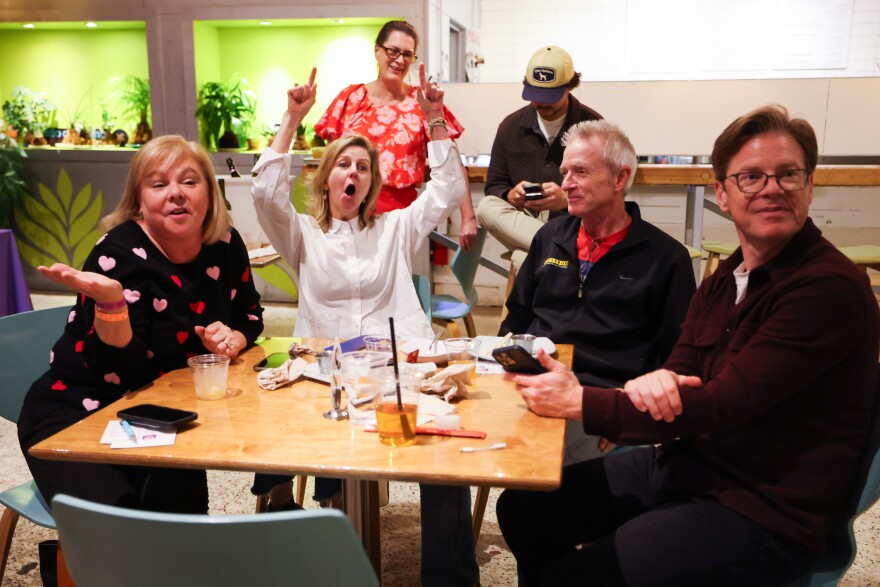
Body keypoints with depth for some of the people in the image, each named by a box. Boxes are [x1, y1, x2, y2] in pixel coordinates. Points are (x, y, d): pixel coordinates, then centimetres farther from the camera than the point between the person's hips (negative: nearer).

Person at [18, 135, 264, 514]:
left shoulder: (225, 246, -3)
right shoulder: (120, 254, -20)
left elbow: (250, 315, 14)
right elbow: (124, 372, -25)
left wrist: (233, 338, -10)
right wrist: (110, 299, -42)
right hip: (75, 415, -4)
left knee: (178, 494, -27)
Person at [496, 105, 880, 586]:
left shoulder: (832, 288, -19)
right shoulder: (723, 281, 8)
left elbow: (723, 405, -24)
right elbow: (680, 370, 3)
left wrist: (581, 401, -25)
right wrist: (652, 382, -22)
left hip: (763, 514, -7)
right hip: (682, 464, 8)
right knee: (522, 509, 5)